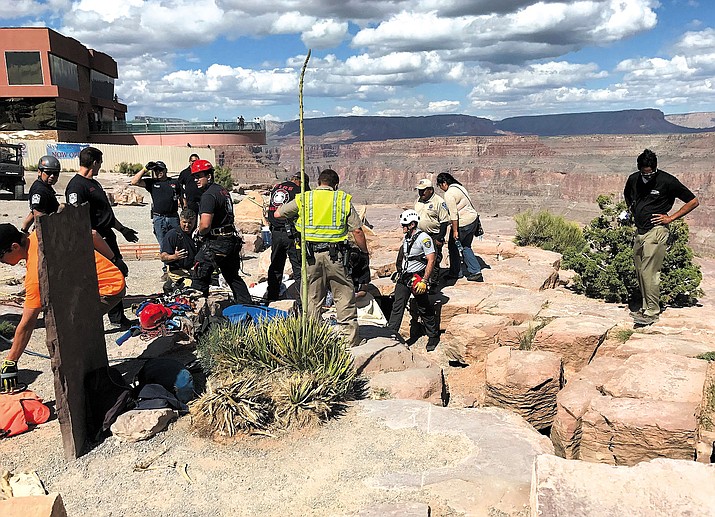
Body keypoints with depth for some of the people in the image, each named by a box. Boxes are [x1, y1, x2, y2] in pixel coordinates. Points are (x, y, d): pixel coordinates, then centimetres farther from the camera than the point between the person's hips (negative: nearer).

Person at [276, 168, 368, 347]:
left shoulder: (303, 199, 7)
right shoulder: (344, 199, 5)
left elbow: (278, 214, 15)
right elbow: (357, 231, 1)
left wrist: (294, 217, 33)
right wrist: (364, 252, 12)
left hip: (311, 255, 1)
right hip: (336, 255, -1)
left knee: (312, 299, 10)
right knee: (345, 298, 5)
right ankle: (351, 342, 8)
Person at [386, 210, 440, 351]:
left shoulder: (424, 238, -15)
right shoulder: (407, 237, 11)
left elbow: (431, 260, -18)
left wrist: (424, 281, -21)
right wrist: (400, 273, 23)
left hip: (417, 278, -7)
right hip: (404, 277, 7)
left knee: (424, 309, 5)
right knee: (397, 305, 0)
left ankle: (434, 337, 20)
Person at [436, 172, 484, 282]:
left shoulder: (449, 194, -17)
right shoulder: (459, 187, 13)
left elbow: (453, 214, -21)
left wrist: (455, 231, -17)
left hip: (463, 223, -9)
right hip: (474, 219, 9)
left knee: (453, 246, 8)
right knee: (465, 247, 17)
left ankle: (455, 272, 19)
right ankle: (476, 272, 14)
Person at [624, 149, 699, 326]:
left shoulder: (667, 181, -8)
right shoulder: (634, 179, 7)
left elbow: (694, 201, -2)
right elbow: (627, 196, 32)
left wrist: (671, 218, -6)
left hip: (656, 232, -7)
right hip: (639, 232, 7)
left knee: (649, 272, -10)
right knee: (640, 271, 9)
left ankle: (652, 312, -2)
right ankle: (645, 307, 20)